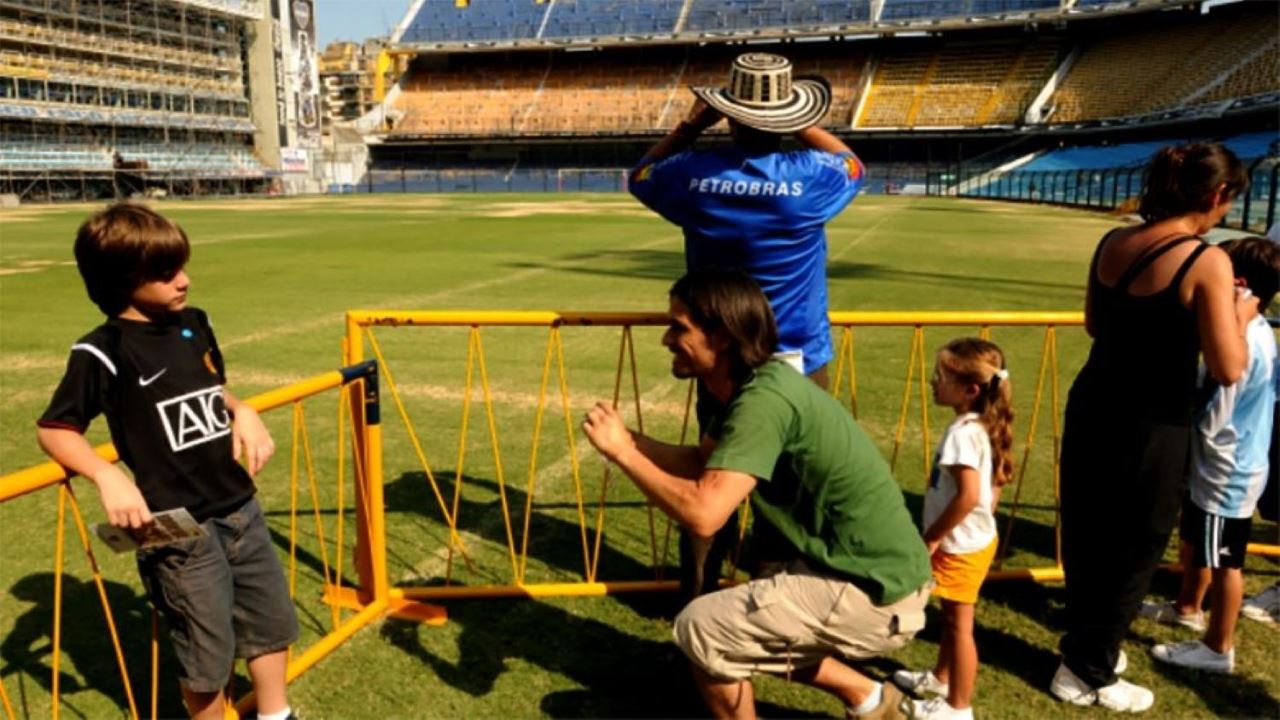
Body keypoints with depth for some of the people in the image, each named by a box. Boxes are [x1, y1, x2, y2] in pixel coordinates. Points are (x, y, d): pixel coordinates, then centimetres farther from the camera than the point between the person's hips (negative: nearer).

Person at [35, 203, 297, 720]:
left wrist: (244, 413, 0)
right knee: (208, 654, 8)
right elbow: (54, 431, -9)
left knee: (272, 620, 21)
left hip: (240, 508, 7)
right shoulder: (102, 352, -13)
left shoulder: (194, 324, 5)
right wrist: (108, 477, -25)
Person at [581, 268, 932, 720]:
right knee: (749, 628, 23)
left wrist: (622, 453, -22)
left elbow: (703, 514, -33)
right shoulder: (753, 382, 4)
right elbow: (703, 464, 13)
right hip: (877, 576, 10)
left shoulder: (764, 400, -26)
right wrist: (628, 438, -1)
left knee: (701, 628, -9)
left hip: (871, 595, -10)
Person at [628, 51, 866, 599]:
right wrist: (799, 123, 10)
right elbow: (852, 164, 12)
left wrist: (690, 126, 10)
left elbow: (639, 175, 13)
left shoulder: (692, 173, -11)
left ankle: (697, 596, 30)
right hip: (797, 364, -2)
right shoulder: (811, 175, -14)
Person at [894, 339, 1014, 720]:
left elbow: (968, 496, -31)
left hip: (962, 545, -10)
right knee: (950, 617, 25)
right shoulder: (986, 427, 3)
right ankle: (941, 677, 44)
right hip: (976, 537, 10)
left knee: (959, 624, 4)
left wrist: (932, 537, -20)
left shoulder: (962, 432, -26)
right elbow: (992, 486, 11)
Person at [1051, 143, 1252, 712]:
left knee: (1084, 534, 20)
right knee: (1133, 552, 11)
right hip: (1152, 429, -6)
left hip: (1091, 409, 7)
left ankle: (1085, 643, 41)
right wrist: (1238, 316, -1)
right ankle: (1087, 676, 24)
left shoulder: (1112, 243, 2)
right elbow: (1228, 369, -18)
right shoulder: (1207, 261, -17)